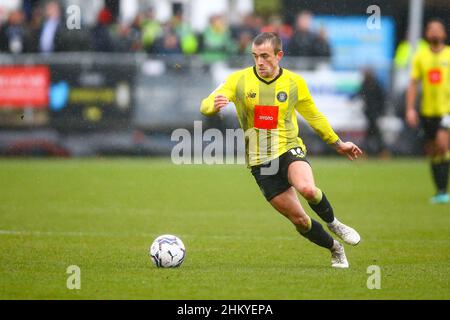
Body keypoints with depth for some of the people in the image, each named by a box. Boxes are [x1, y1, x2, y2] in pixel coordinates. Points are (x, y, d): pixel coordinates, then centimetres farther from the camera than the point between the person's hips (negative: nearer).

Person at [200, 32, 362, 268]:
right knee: (298, 219, -1)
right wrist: (214, 105, -33)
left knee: (307, 189, -33)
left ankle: (333, 223, -3)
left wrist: (338, 143, 22)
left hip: (290, 150, -1)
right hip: (260, 161, 1)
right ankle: (335, 249, 25)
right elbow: (205, 106, -9)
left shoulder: (295, 83, 2)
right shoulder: (238, 80, -3)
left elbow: (313, 116, 18)